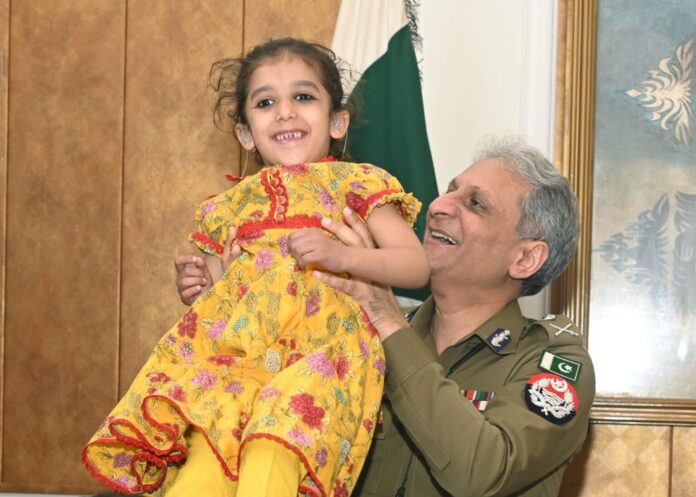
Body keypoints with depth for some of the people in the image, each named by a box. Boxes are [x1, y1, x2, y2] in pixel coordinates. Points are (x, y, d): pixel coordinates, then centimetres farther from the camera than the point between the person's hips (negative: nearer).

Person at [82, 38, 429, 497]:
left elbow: (417, 265, 5)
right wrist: (198, 286, 9)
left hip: (319, 343, -3)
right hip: (232, 348, 4)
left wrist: (341, 255, -10)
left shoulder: (356, 183, 16)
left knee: (270, 456, -34)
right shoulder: (229, 206, 28)